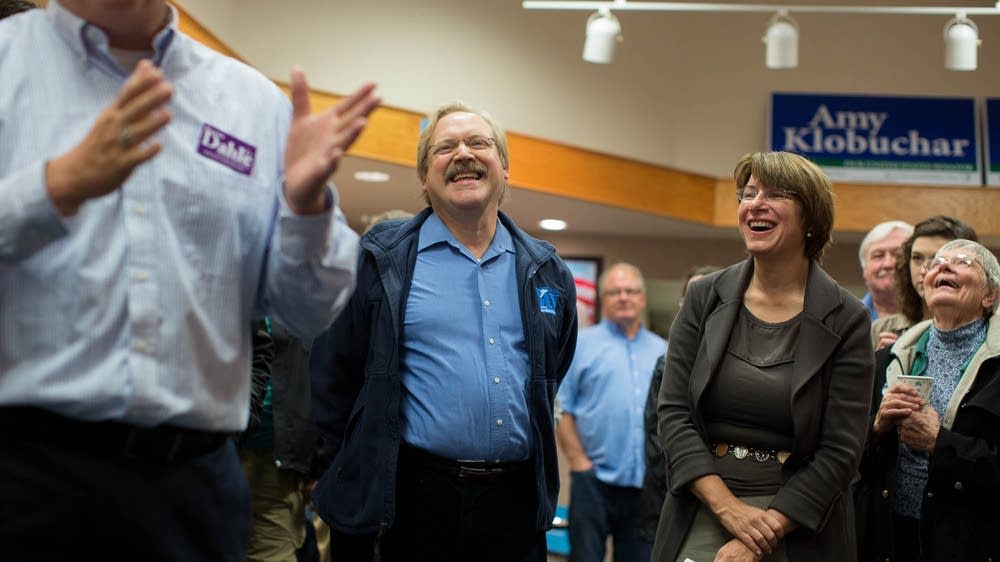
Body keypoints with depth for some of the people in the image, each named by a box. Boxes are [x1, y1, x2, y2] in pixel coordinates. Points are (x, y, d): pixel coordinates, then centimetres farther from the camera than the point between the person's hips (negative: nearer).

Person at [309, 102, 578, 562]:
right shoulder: (381, 260, -1)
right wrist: (357, 472, 4)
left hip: (517, 502, 4)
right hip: (416, 501, -3)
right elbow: (334, 376, 3)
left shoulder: (546, 271, 11)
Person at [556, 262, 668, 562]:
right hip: (595, 479, -3)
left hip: (648, 484, 4)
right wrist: (580, 462, -10)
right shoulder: (581, 344, 2)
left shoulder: (663, 351, 14)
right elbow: (560, 410, -3)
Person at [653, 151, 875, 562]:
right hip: (700, 516, 2)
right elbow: (673, 412, -2)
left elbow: (840, 451, -8)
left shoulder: (846, 320, -5)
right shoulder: (704, 299, 1)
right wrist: (728, 507, -14)